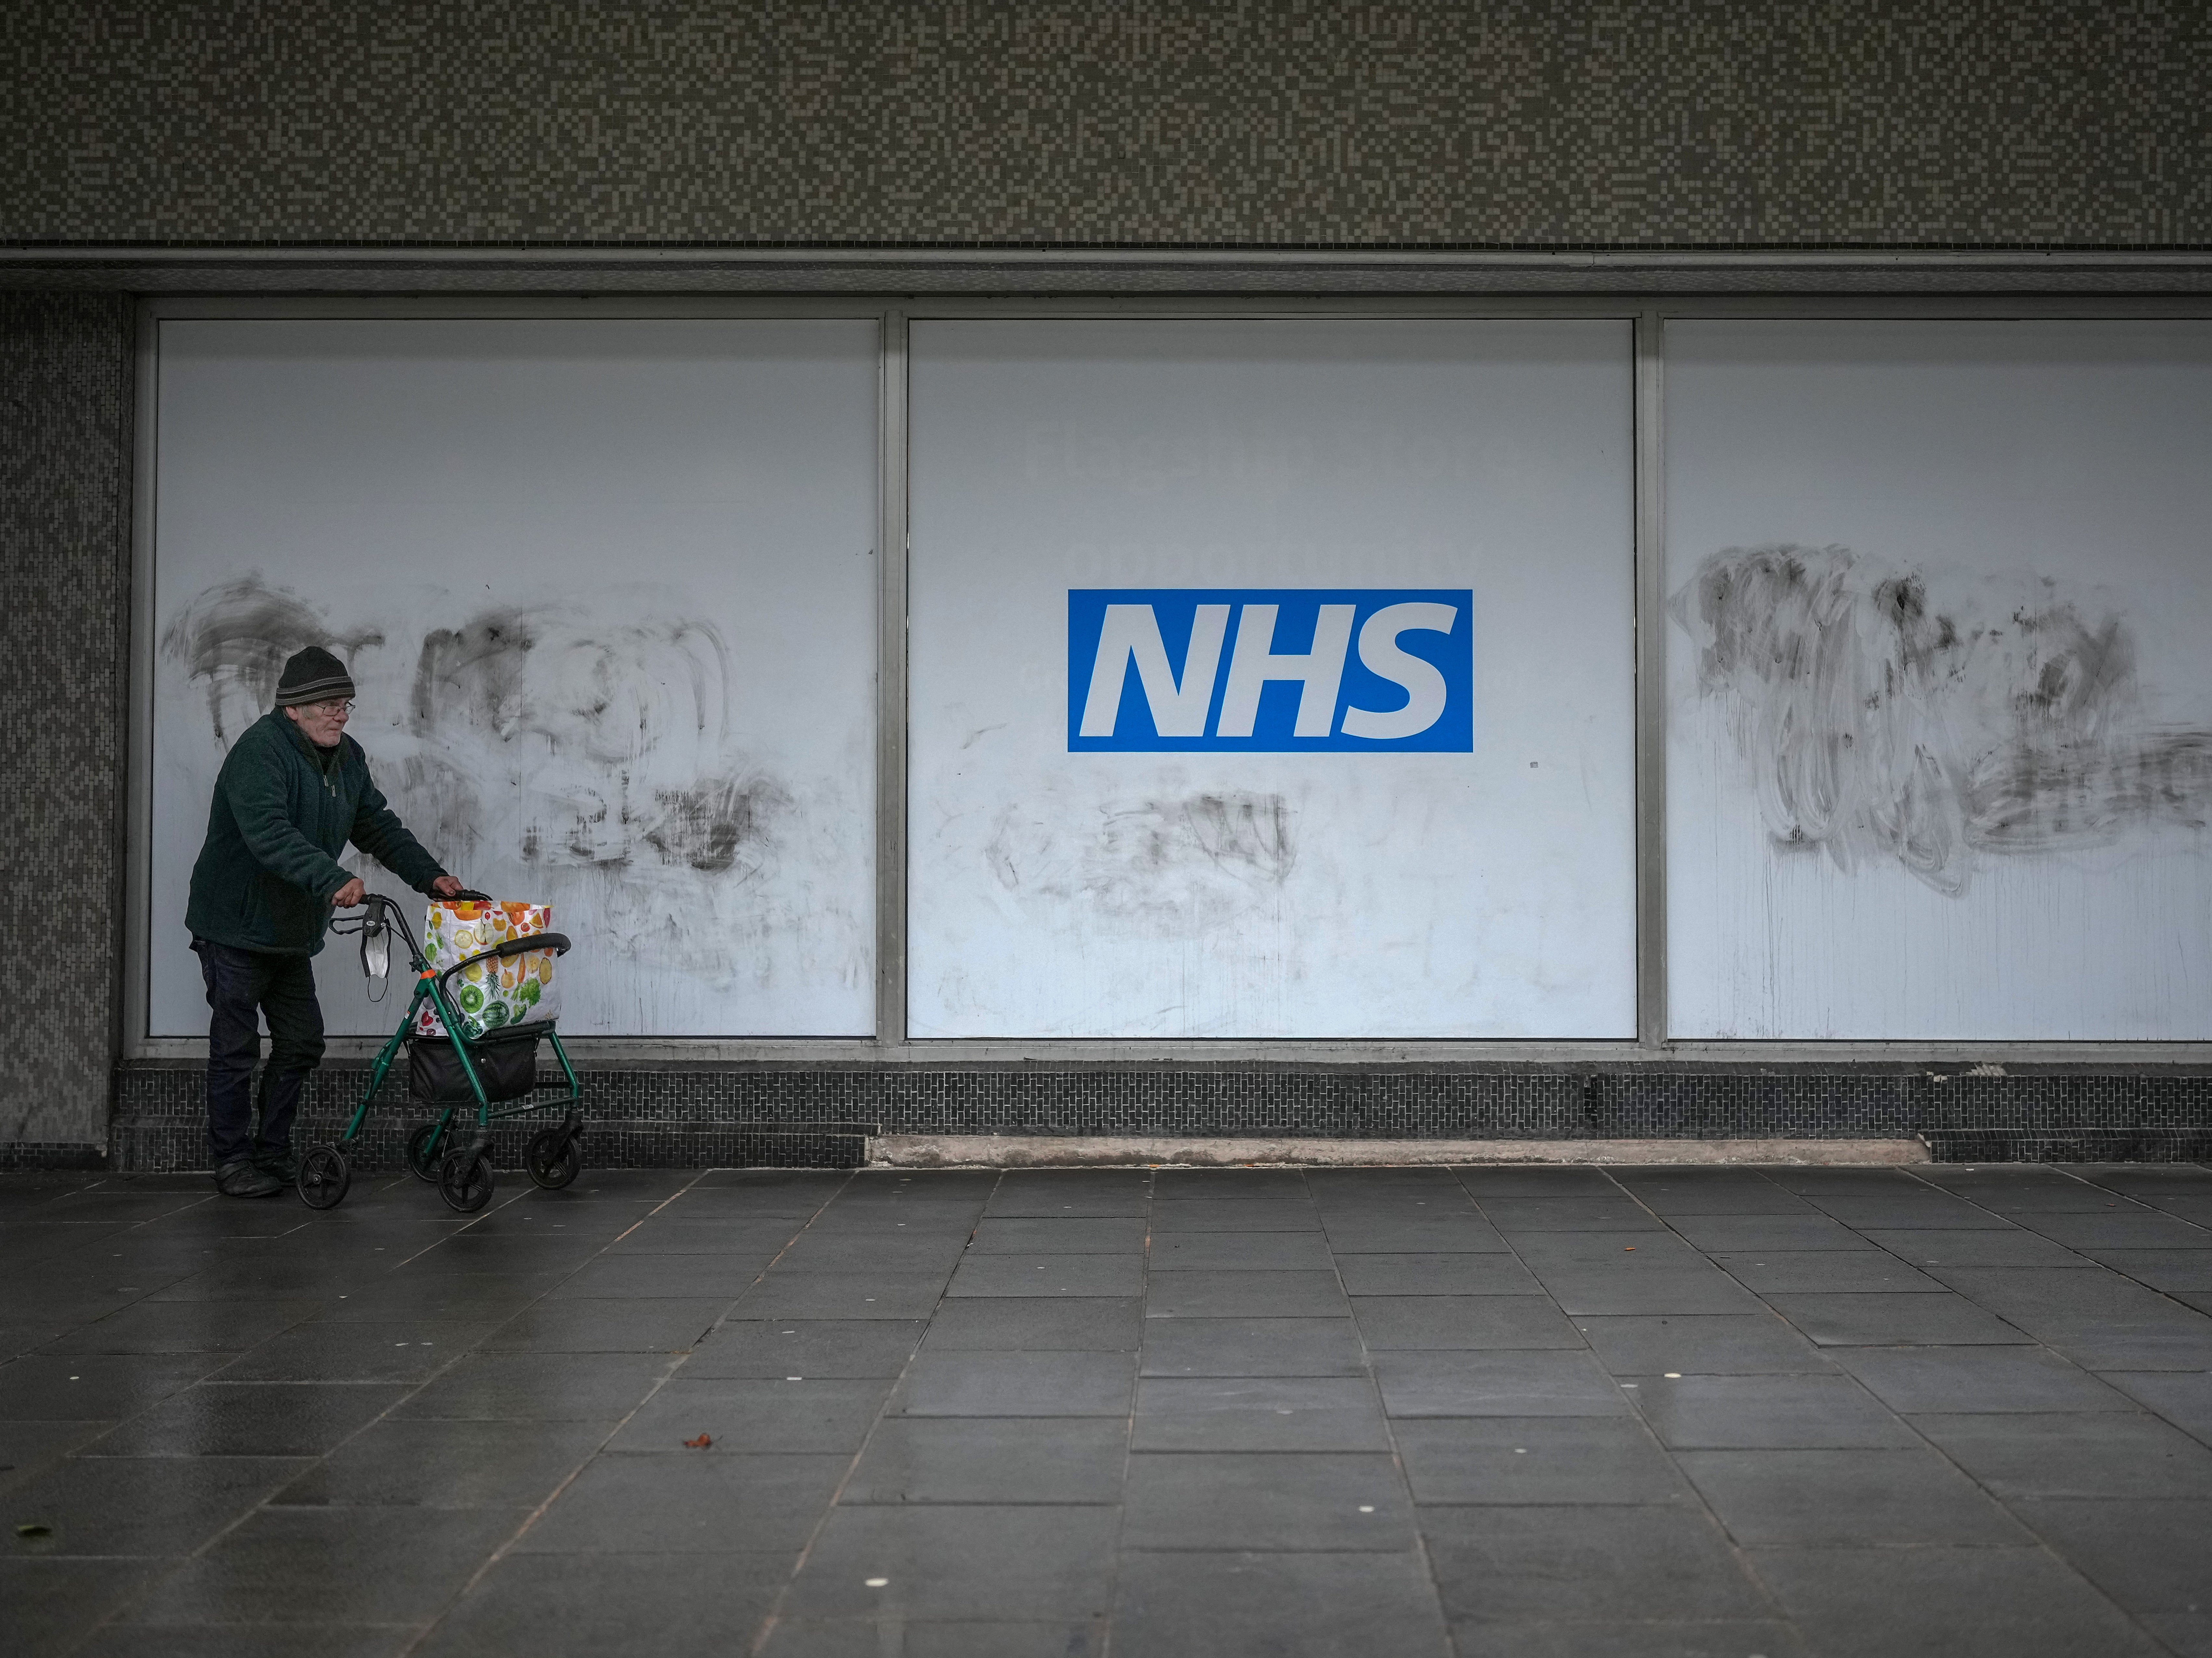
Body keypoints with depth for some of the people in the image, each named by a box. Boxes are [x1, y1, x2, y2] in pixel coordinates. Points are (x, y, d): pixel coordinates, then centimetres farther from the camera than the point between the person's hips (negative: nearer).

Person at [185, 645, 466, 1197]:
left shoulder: (347, 758, 8)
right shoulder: (261, 750, -20)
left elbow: (378, 825, 13)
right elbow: (268, 833, -34)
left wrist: (429, 876, 0)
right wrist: (334, 880, -45)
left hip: (293, 932, 8)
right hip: (236, 927, -8)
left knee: (302, 1043, 9)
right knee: (236, 1047, 0)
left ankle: (274, 1152, 22)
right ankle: (232, 1162, 11)